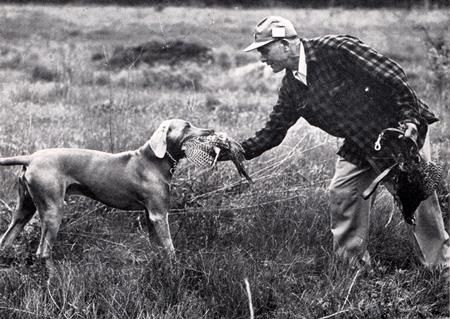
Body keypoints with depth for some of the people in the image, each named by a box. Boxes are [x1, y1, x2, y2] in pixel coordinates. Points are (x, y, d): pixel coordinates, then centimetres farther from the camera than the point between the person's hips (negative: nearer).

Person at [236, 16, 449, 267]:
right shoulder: (292, 87, 1)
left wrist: (410, 118, -27)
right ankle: (353, 268, 12)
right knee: (342, 194, 0)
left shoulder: (335, 50, -23)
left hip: (402, 131, -7)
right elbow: (273, 131, 8)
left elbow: (391, 75, -23)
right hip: (359, 145, 7)